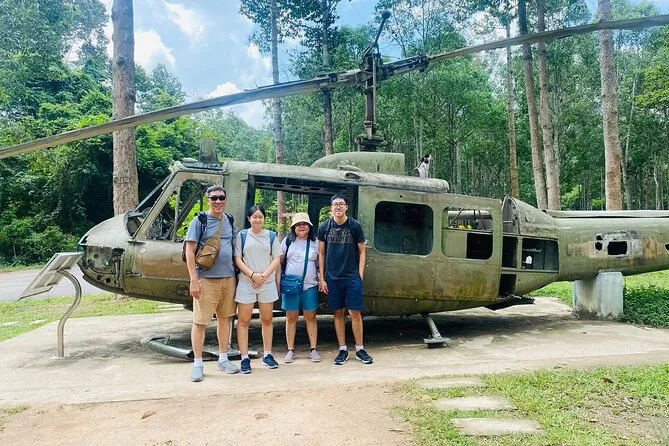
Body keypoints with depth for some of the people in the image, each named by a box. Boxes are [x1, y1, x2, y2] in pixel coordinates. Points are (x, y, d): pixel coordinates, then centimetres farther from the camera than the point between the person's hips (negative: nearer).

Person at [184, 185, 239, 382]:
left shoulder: (229, 221, 10)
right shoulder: (199, 221, -5)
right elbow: (190, 251, -8)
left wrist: (236, 274, 10)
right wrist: (194, 280, -14)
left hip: (228, 277, 5)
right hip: (206, 279, -5)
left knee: (224, 317, 13)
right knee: (200, 321, -1)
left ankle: (223, 359, 25)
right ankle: (198, 364, 11)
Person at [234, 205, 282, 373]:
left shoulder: (271, 236, 7)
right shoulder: (242, 235, 3)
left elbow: (276, 259, 4)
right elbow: (237, 259, -2)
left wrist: (264, 275, -9)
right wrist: (252, 275, -13)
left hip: (267, 282, 2)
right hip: (246, 283, -1)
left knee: (267, 320, 9)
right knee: (243, 321, 0)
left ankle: (267, 355, 21)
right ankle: (244, 358, 8)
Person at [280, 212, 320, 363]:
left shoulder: (315, 242, 6)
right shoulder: (288, 241, 4)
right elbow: (279, 261, 7)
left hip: (310, 286, 1)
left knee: (311, 317, 5)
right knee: (291, 318, 5)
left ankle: (313, 349, 13)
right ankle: (291, 350, 13)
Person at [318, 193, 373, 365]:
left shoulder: (355, 225, -2)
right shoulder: (324, 227, 2)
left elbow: (361, 251, 2)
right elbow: (321, 253, 6)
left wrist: (360, 276, -4)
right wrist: (321, 278, 2)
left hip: (352, 277, -1)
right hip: (332, 277, 2)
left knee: (355, 313, 0)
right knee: (338, 312, 8)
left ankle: (359, 349, 13)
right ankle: (343, 350, 18)